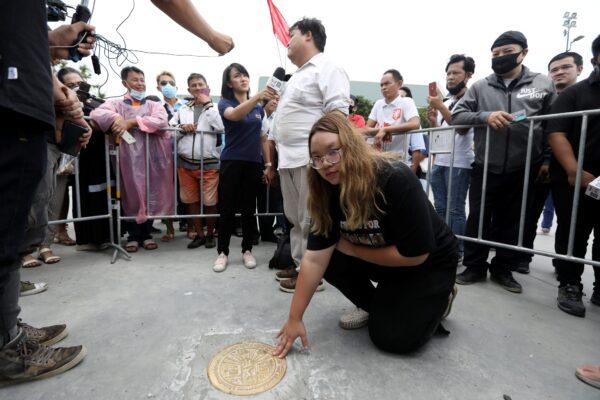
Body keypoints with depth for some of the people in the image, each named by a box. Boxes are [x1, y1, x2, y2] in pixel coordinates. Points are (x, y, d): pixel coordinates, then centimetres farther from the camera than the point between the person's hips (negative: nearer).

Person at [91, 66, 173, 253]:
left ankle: (147, 234, 14)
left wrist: (131, 122, -13)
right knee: (131, 194, 1)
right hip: (129, 157, 0)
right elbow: (96, 113, -5)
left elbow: (161, 120, -8)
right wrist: (117, 119, -21)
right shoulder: (117, 103, 12)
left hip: (152, 156, 1)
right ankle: (133, 236, 13)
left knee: (150, 194, 2)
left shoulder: (154, 104, 14)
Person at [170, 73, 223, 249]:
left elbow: (221, 127, -14)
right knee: (191, 200, 9)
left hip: (209, 163, -4)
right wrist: (182, 127, -6)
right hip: (185, 163, 4)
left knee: (210, 201, -3)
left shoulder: (214, 108, 6)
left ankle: (210, 234, 18)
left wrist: (207, 103, -6)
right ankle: (199, 234, 23)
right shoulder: (182, 110, 16)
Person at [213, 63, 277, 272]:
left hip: (253, 162, 3)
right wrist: (257, 96, -40)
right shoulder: (225, 103, -1)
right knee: (227, 208, 1)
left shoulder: (259, 107, 10)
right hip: (231, 162, -3)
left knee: (249, 208, 7)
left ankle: (247, 250, 19)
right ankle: (222, 252, 13)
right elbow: (234, 115, -25)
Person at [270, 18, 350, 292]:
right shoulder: (298, 74, 26)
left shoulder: (327, 69, -4)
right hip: (289, 159, 10)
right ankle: (299, 264, 27)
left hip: (310, 159, -9)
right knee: (295, 218, 14)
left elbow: (337, 115, -15)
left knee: (310, 220, -4)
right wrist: (279, 148, 23)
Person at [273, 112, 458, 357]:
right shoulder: (328, 192, -15)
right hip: (381, 260, 5)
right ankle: (376, 305, 10)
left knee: (391, 337, -12)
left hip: (429, 264, -5)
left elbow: (415, 253, -29)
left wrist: (352, 248, -20)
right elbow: (314, 259, -18)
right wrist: (294, 318, -18)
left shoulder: (395, 179, -33)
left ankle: (439, 299, 15)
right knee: (330, 261, -15)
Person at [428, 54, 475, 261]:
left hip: (459, 163, -7)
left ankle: (456, 252, 6)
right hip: (439, 161, 7)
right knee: (441, 208, 11)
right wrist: (432, 120, 0)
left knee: (456, 210, -3)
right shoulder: (446, 102, 18)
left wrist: (441, 107, -18)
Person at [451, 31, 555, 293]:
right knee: (477, 219, 4)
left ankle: (503, 269, 26)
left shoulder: (543, 84, 6)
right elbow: (457, 116, -1)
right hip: (485, 168, 0)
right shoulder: (480, 87, 6)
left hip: (522, 170, 1)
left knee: (511, 221, 11)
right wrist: (486, 116, -17)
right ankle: (475, 267, 18)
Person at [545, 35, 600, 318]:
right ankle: (569, 287, 15)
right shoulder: (575, 93, 3)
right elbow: (556, 133, -8)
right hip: (574, 180, -3)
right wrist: (575, 171, -20)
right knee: (572, 234, 3)